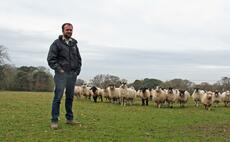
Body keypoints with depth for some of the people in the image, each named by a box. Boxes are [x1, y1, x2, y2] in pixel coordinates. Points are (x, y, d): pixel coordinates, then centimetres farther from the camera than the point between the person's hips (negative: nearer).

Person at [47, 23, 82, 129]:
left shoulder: (74, 44, 17)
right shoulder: (57, 43, -1)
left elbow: (79, 59, 23)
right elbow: (51, 59, -6)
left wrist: (77, 70, 11)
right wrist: (59, 69, -13)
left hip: (72, 74, 6)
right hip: (61, 74, -6)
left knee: (70, 97, 11)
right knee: (58, 97, -9)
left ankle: (69, 118, 20)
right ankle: (54, 120, -6)